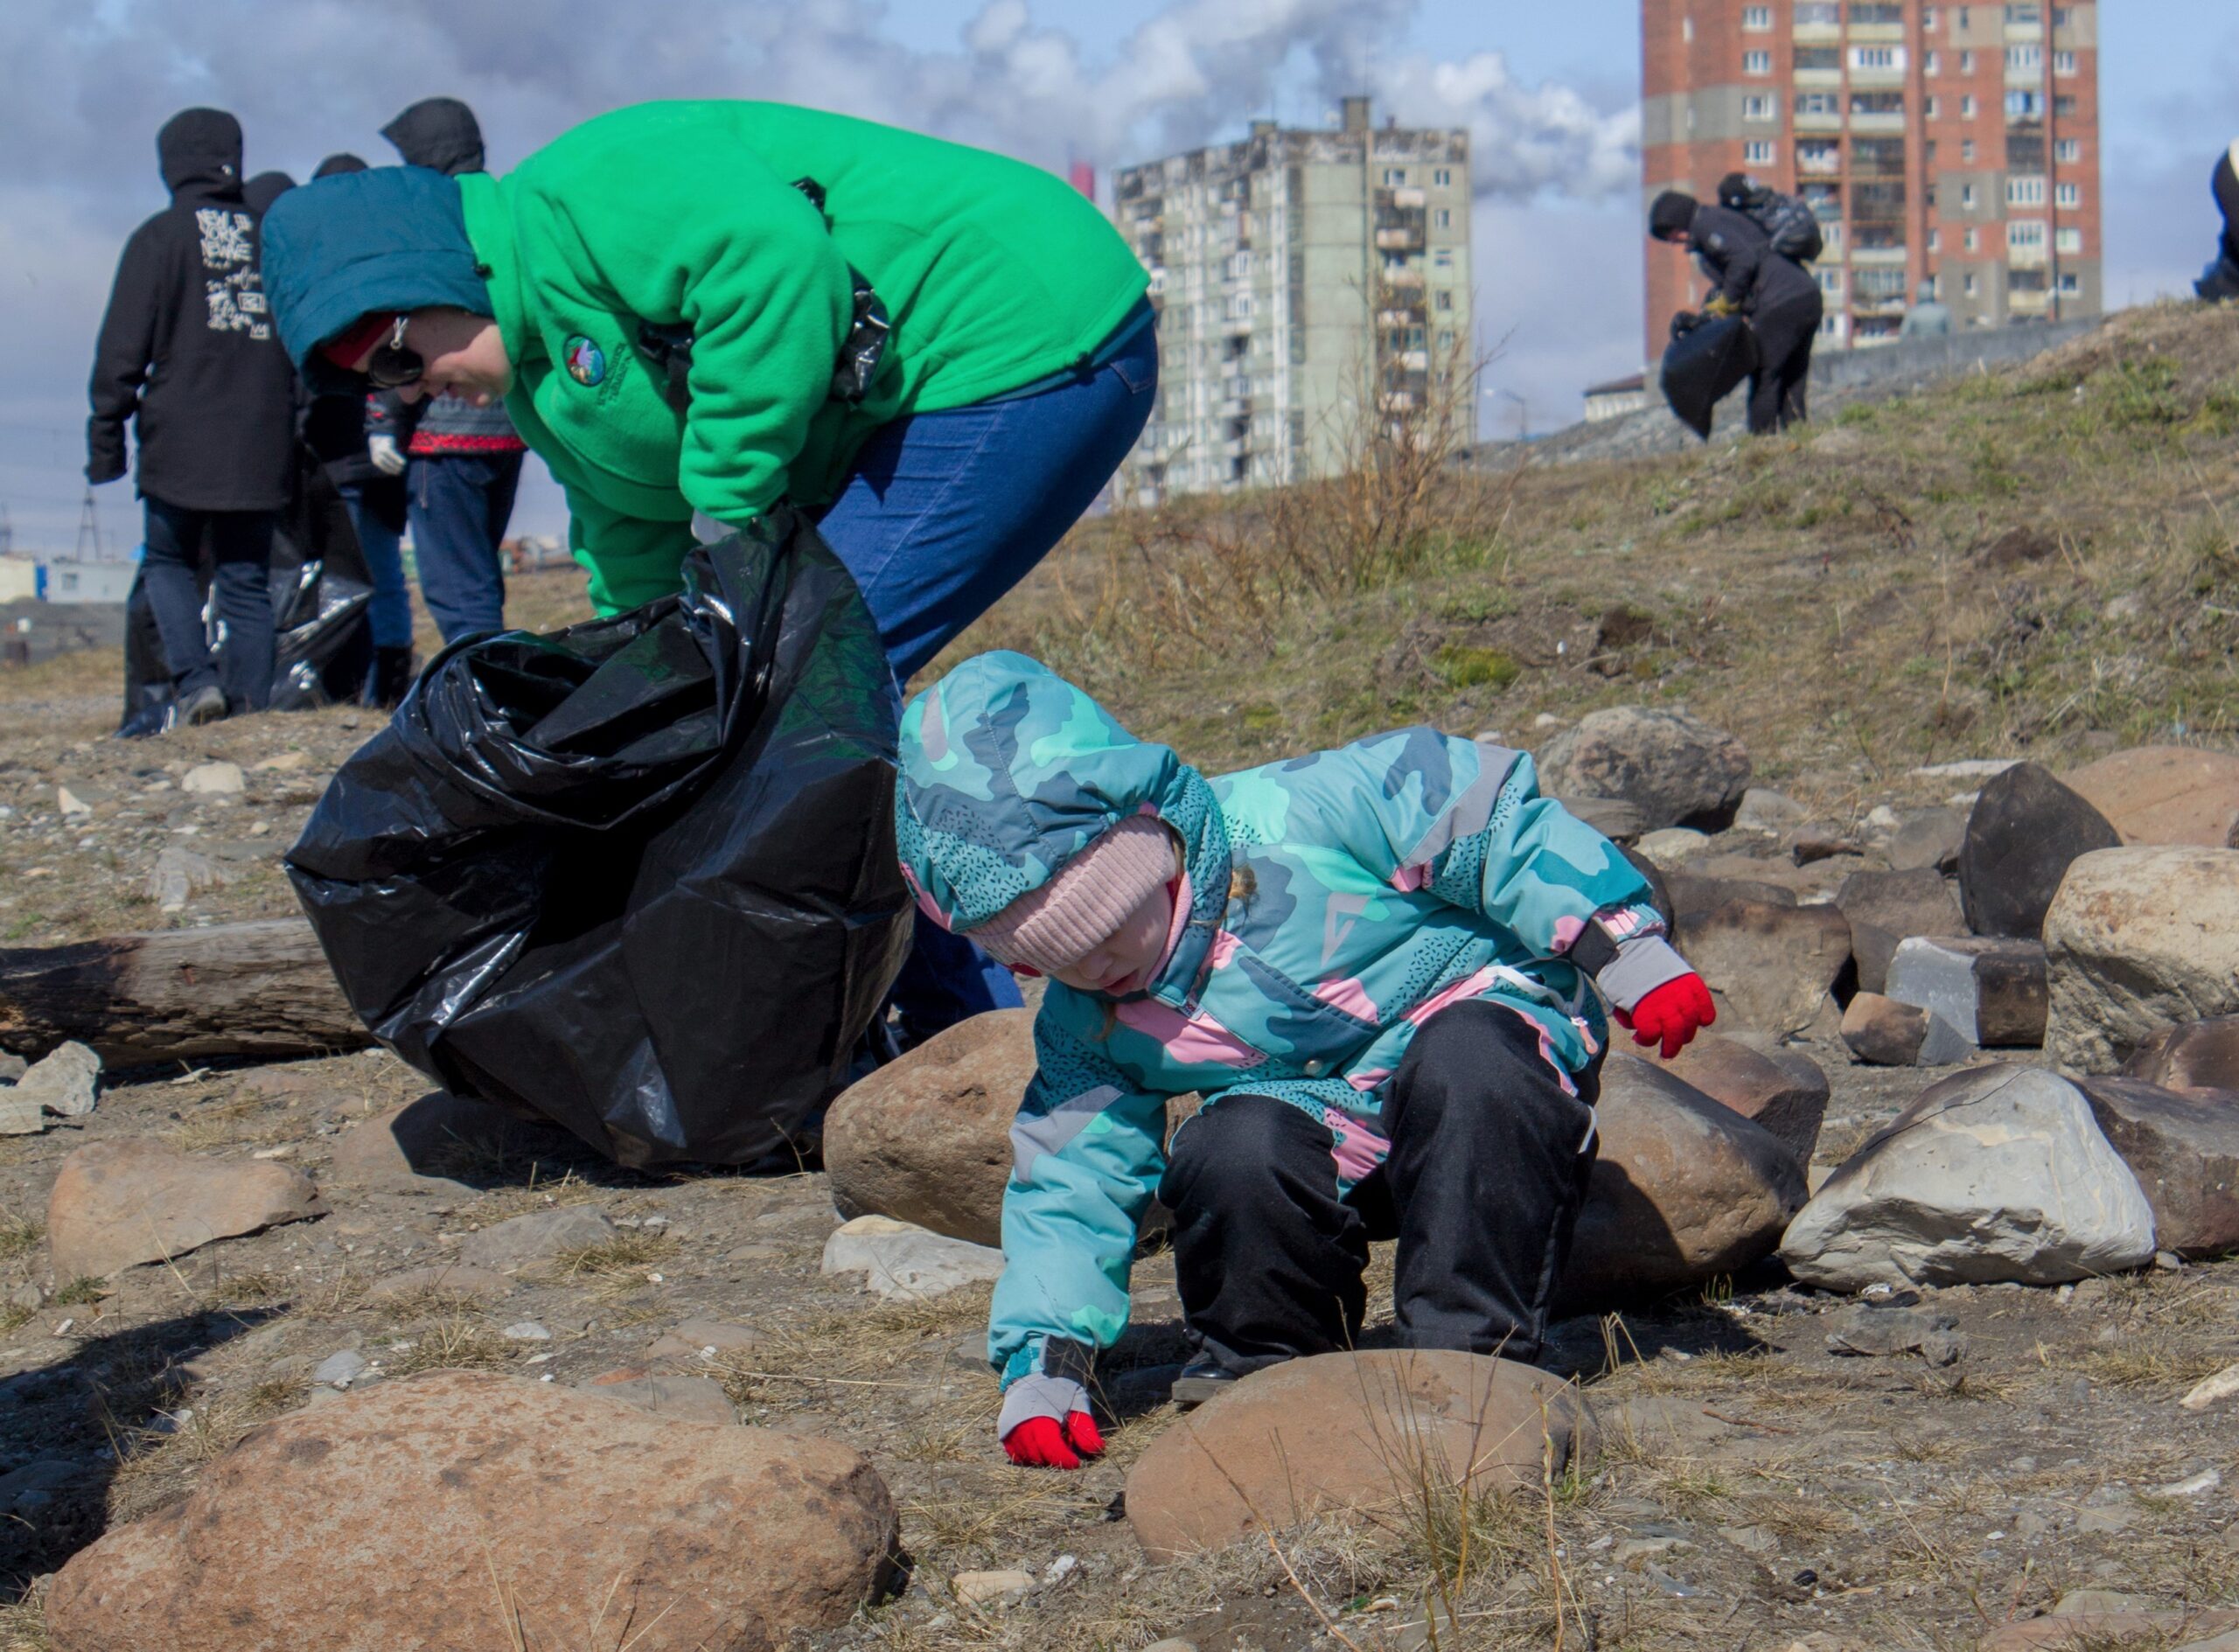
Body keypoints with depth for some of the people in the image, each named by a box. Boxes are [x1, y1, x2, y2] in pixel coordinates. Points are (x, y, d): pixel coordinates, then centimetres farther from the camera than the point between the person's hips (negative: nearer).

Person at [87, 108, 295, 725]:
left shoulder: (159, 239, -2)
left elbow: (122, 349, -4)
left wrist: (105, 437, 1)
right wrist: (291, 425, 21)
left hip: (181, 443, -3)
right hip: (261, 445, 3)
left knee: (167, 562, 13)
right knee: (246, 577, 9)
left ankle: (194, 678, -6)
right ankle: (252, 699, 1)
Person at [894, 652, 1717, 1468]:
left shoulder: (1297, 821, -21)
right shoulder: (1086, 1023, -3)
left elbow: (1491, 820, -17)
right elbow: (1071, 1180, 1)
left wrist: (1623, 945, -19)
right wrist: (1042, 1366, -9)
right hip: (1327, 1142, 3)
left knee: (1466, 1064, -39)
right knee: (1235, 1152, -31)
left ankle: (1472, 1344, -26)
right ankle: (1263, 1357, -3)